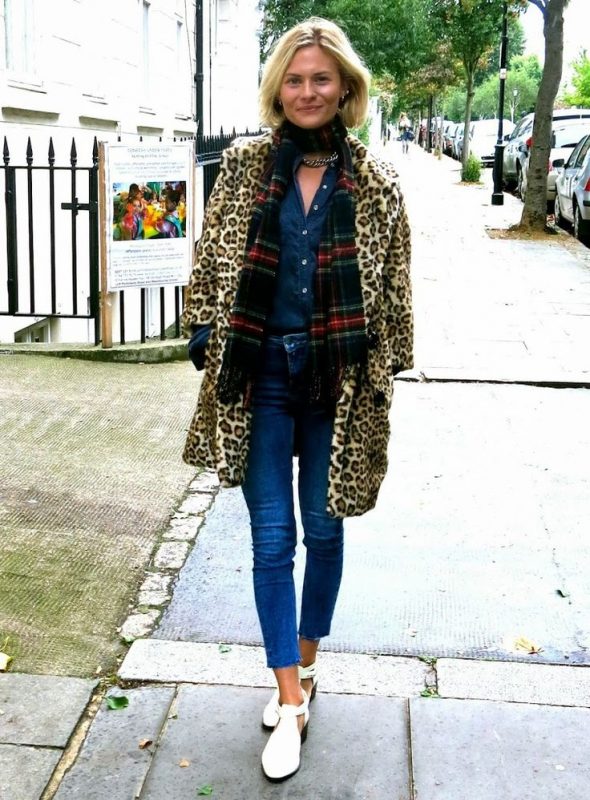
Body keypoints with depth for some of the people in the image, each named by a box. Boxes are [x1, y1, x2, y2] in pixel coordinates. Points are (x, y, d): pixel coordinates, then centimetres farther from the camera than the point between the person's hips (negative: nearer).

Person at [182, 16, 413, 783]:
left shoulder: (376, 183, -1)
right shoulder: (244, 166, 1)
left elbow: (393, 288, 3)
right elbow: (211, 258, 6)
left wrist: (385, 375, 1)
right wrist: (204, 336, 0)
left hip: (336, 381, 0)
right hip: (260, 375, 0)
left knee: (323, 531, 12)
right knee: (272, 539, 2)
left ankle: (305, 664, 34)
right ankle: (291, 701, 12)